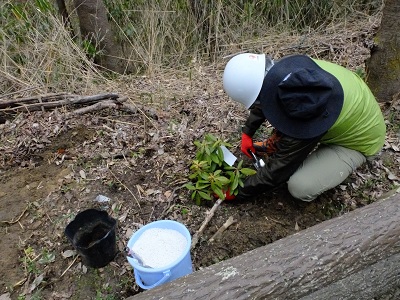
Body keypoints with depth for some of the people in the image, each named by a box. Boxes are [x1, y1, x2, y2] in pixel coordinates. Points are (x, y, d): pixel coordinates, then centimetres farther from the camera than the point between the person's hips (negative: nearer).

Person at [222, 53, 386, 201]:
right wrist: (247, 132, 4)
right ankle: (278, 144, 13)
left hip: (361, 139, -7)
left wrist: (239, 191, -11)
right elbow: (267, 94, 0)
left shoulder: (301, 127, -41)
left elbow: (276, 172, -24)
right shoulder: (286, 65, -24)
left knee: (300, 187, -23)